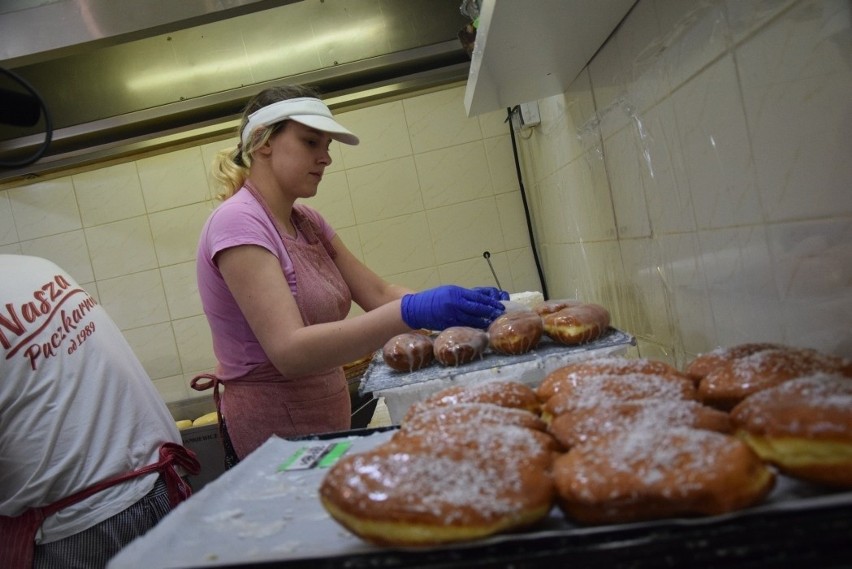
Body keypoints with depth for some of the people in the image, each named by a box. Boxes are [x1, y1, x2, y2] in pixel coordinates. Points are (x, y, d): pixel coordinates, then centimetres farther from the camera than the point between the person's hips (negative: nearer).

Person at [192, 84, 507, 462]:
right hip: (277, 437, -8)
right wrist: (412, 313, -37)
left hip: (326, 425, 8)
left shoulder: (307, 223, 7)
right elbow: (290, 350, -29)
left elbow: (378, 294, 1)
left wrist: (459, 307, -15)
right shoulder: (237, 222, -19)